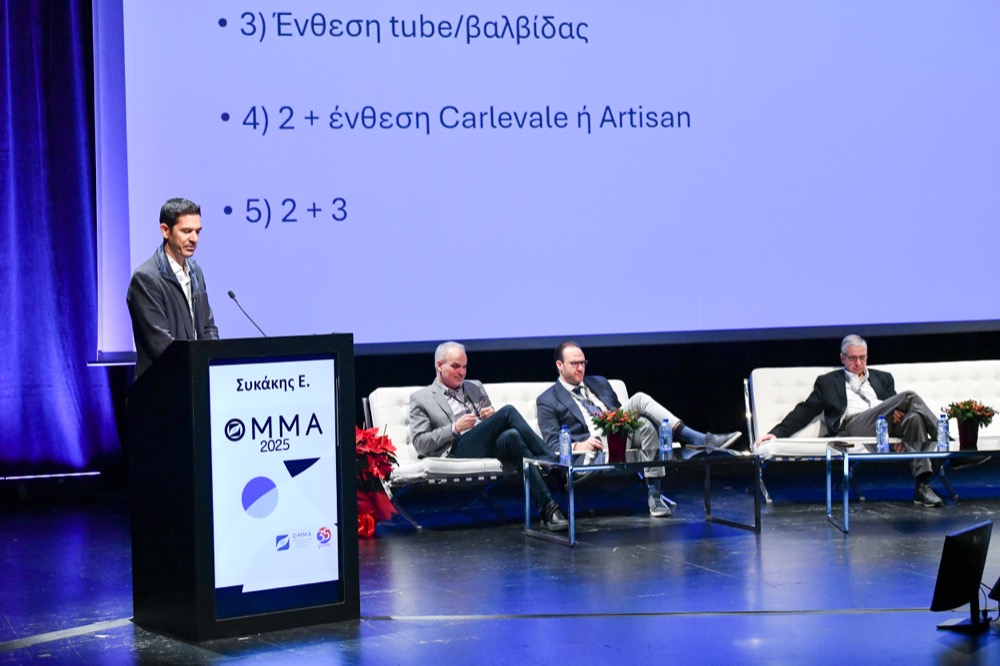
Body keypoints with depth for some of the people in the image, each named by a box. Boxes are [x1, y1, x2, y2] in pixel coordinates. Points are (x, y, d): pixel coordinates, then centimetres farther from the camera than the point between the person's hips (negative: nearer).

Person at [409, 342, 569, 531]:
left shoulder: (476, 387, 28)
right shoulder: (421, 399, 13)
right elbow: (419, 443, 2)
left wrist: (492, 417, 2)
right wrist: (455, 428, -10)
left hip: (490, 446, 5)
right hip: (457, 452, -5)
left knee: (511, 436, -36)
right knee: (508, 412, -28)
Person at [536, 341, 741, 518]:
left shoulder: (599, 383, 27)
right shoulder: (548, 401, 10)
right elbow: (553, 443, 1)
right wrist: (577, 446, -19)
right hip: (595, 452, -6)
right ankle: (700, 440, -30)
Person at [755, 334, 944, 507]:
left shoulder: (883, 378, 31)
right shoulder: (828, 382, 24)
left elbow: (895, 405, 21)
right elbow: (805, 411, 17)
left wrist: (898, 412, -7)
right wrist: (777, 432, 2)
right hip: (852, 426, -4)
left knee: (914, 417, -34)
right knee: (909, 397, -24)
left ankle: (922, 485, -40)